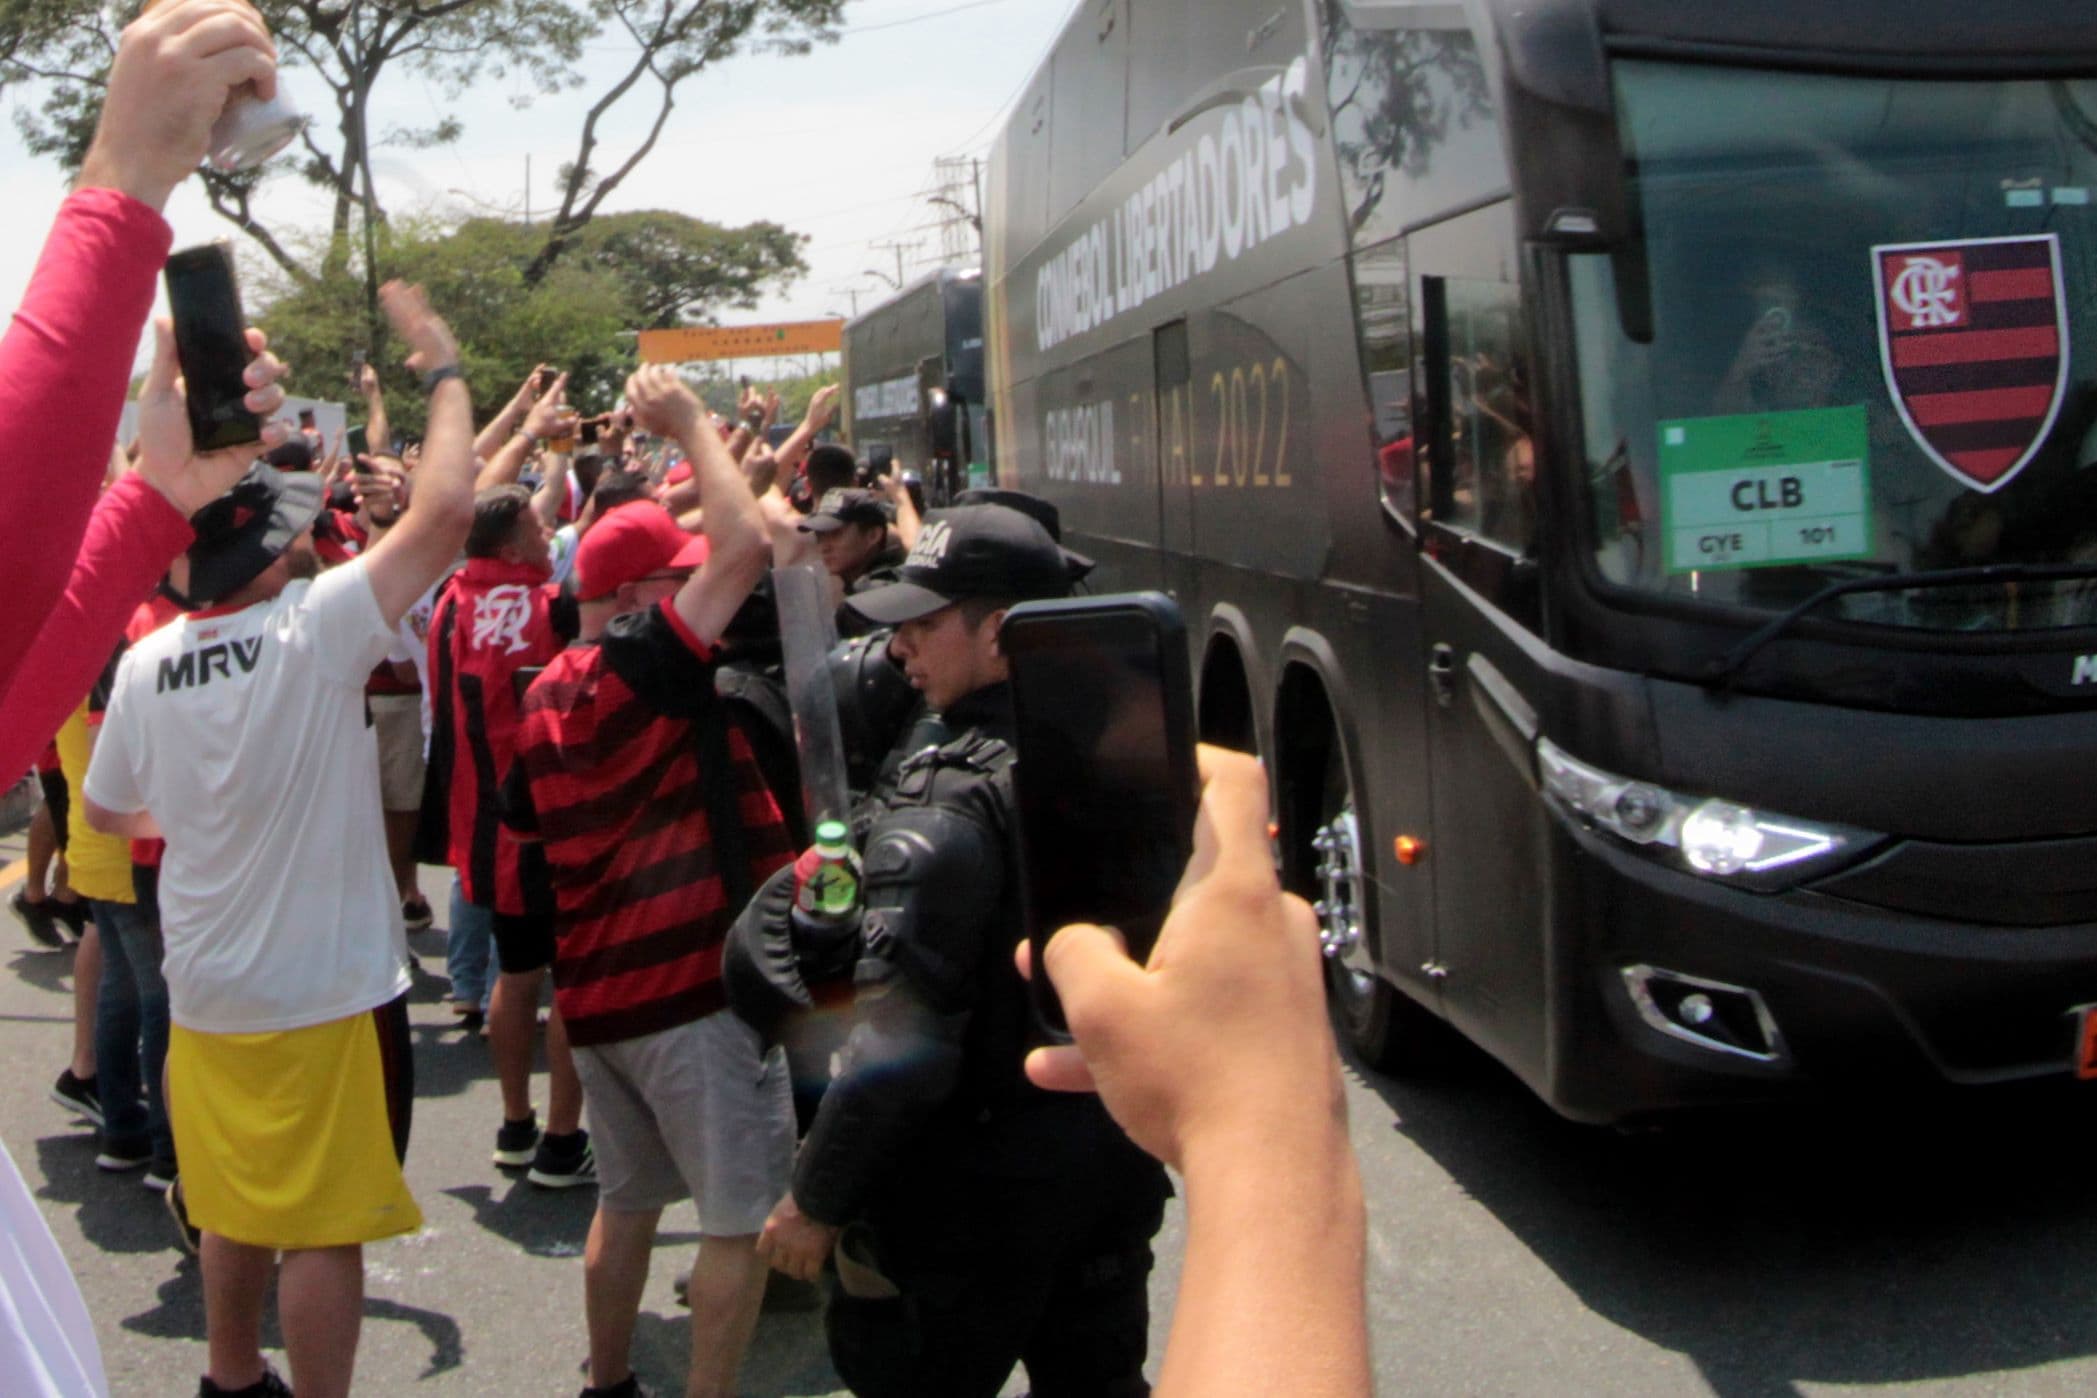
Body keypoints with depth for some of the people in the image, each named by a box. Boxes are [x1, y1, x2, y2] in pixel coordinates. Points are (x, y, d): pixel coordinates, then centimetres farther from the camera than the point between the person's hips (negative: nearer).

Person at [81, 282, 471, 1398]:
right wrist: (443, 374, -8)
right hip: (326, 990, -6)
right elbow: (445, 510, -21)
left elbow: (109, 812, 13)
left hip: (207, 990, 6)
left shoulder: (147, 663, -1)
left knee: (236, 1207, 22)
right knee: (325, 1226, 4)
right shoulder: (312, 630, -18)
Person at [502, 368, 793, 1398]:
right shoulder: (646, 661, -15)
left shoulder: (547, 694, 9)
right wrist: (689, 425, -11)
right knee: (740, 1217, 1)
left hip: (594, 985, 9)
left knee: (628, 1200, 22)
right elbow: (745, 543, -22)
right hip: (692, 976, -9)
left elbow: (524, 823, 22)